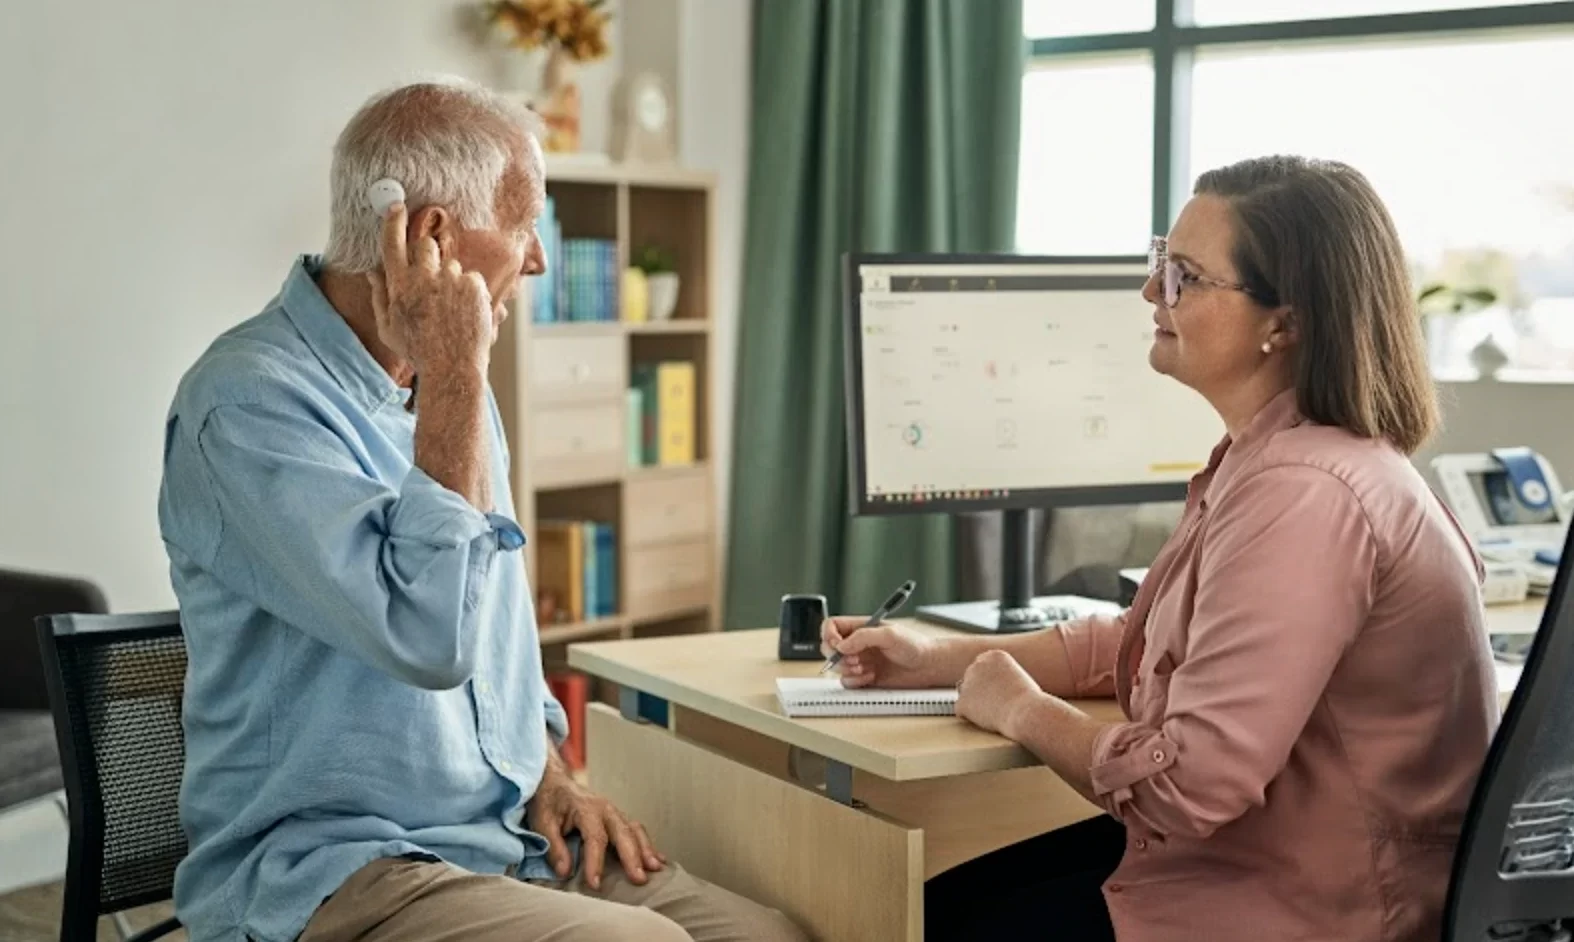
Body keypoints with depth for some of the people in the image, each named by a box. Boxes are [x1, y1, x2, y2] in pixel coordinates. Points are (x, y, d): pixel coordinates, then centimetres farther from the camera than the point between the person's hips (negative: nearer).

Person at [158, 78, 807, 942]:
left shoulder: (443, 387, 13)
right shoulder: (251, 400, -16)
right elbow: (431, 635, -28)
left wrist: (551, 781, 7)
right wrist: (455, 372, -21)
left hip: (512, 838, 8)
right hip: (333, 867, -8)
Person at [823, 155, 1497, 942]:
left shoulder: (1303, 495, -28)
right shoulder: (1265, 457, 7)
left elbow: (1190, 782, -30)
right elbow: (1137, 640, 17)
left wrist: (1021, 710, -12)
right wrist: (938, 659, 8)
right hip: (1244, 848, 10)